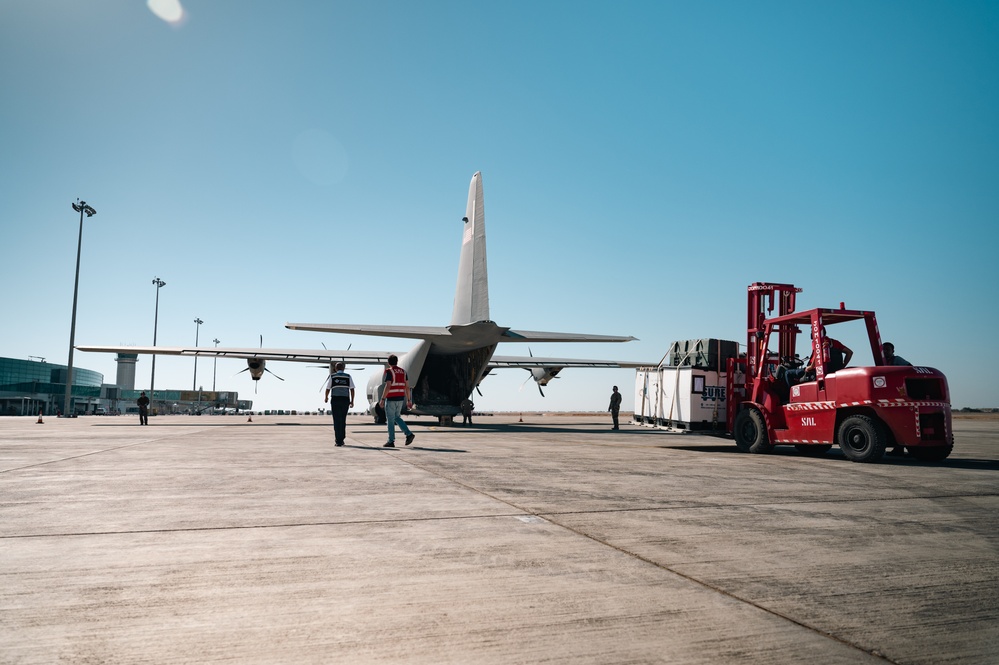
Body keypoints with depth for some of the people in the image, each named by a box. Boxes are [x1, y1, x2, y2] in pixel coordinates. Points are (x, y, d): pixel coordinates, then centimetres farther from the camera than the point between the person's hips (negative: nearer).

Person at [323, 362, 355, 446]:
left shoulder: (332, 376, 4)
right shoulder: (348, 376, 7)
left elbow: (328, 389, 5)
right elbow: (352, 389, 2)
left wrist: (326, 398, 23)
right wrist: (352, 401, 8)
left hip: (335, 399, -1)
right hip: (345, 400, 2)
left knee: (337, 420, 0)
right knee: (343, 420, 14)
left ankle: (338, 441, -6)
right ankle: (342, 439, 16)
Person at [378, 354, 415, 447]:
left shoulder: (389, 372, -10)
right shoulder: (403, 372, 8)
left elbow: (388, 387, -19)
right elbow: (407, 387, 8)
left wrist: (382, 399, -16)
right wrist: (409, 400, 12)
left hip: (391, 399, -6)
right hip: (400, 399, 6)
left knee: (390, 420, 2)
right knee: (397, 418, 19)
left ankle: (391, 441, 4)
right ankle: (409, 434, 5)